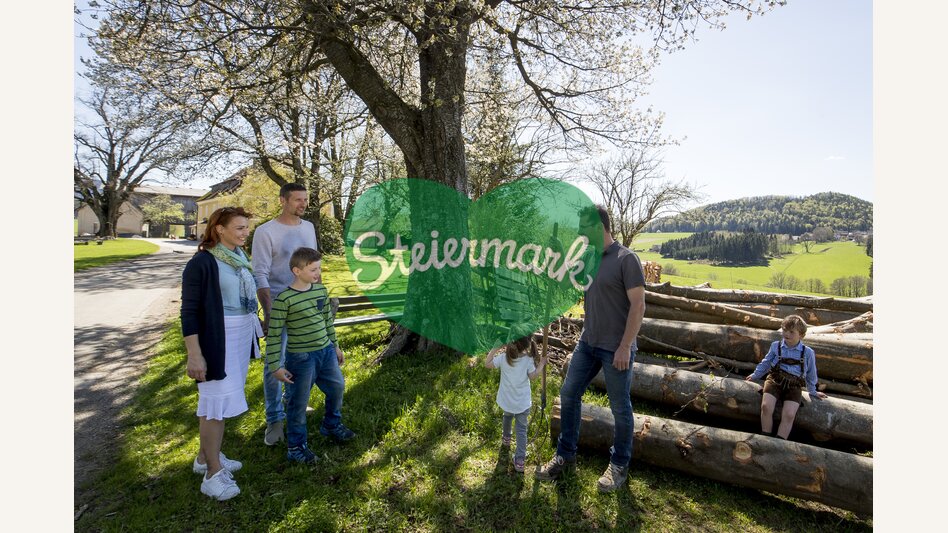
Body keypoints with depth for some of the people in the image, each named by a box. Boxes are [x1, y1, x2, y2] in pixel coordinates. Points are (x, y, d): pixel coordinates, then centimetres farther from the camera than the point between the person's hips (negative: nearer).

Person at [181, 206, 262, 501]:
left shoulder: (239, 257, 6)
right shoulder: (202, 263, -15)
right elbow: (189, 311, -16)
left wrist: (257, 326, 21)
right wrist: (194, 354, -19)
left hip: (242, 337, 8)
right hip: (217, 340, -8)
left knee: (224, 398, 18)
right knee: (218, 401, 0)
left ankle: (206, 457, 35)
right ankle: (213, 473, 14)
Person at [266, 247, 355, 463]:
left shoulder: (321, 290, 1)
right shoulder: (284, 299, -18)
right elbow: (274, 334, -14)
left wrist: (335, 346, 19)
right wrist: (275, 366, -13)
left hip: (325, 351, 7)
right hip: (300, 357, -6)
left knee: (337, 387, 19)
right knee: (298, 402, 7)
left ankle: (332, 424, 45)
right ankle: (295, 446, 26)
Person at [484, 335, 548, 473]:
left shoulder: (503, 358, -17)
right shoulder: (528, 361, -18)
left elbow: (487, 363, -7)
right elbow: (532, 376, -7)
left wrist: (496, 348, -6)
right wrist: (541, 364, 2)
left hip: (507, 401, 2)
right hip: (522, 402, -2)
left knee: (507, 416, 32)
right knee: (521, 429, 8)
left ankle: (506, 439, 56)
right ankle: (519, 460, 7)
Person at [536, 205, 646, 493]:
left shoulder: (626, 259, -14)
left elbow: (638, 306, -16)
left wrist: (625, 347, -18)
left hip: (616, 348, -7)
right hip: (588, 342, 7)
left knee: (620, 407, 9)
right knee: (568, 394, 10)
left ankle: (619, 465, 30)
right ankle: (565, 455, 28)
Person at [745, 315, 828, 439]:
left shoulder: (808, 352, 5)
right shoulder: (776, 346, 7)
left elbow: (811, 375, 19)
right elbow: (766, 363, 22)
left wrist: (813, 392, 28)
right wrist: (755, 375, 25)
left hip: (794, 385, 0)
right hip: (775, 380, 1)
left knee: (789, 415, -21)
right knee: (766, 407, -22)